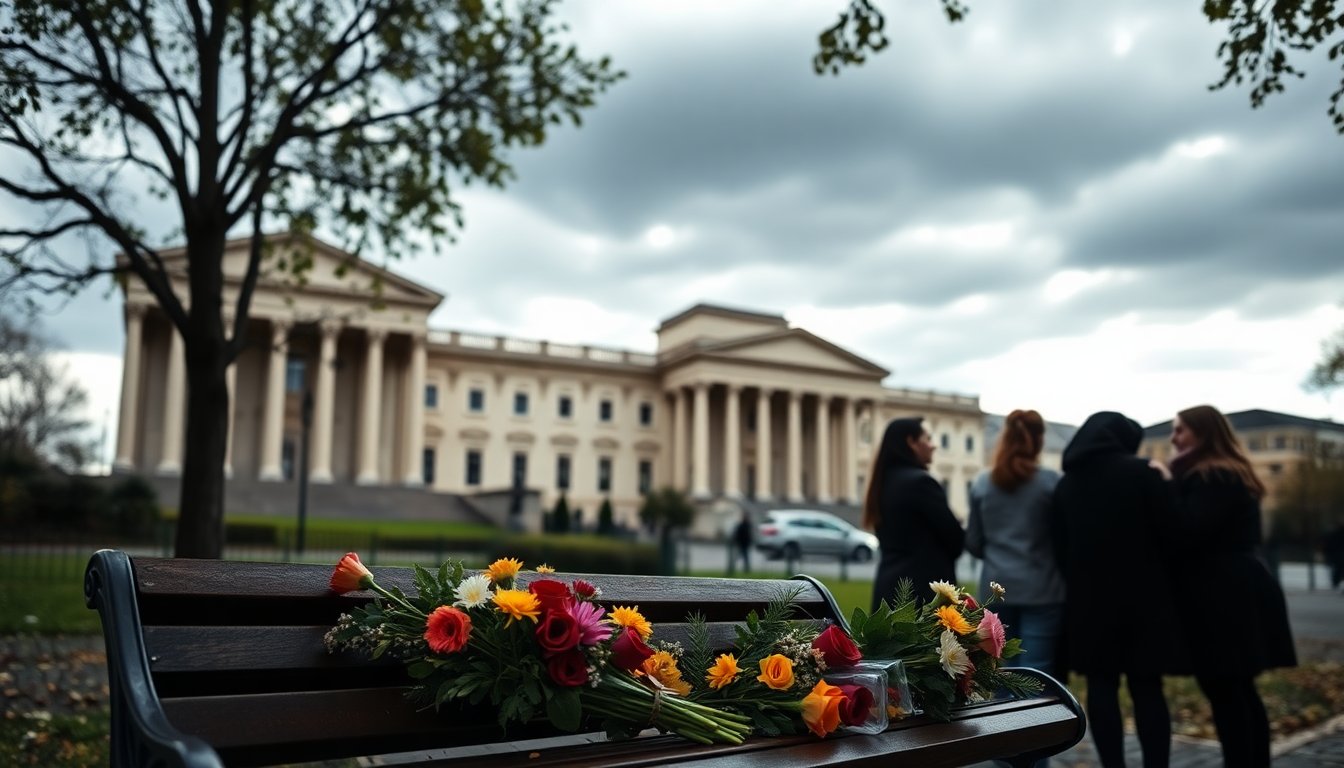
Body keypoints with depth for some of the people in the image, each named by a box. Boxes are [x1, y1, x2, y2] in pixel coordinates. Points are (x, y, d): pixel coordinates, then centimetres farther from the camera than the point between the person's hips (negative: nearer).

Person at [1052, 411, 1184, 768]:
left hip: (1089, 599, 3)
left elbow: (1060, 546, 7)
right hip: (1142, 597, -3)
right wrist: (1169, 583, 9)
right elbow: (1169, 534, -7)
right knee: (1147, 688, 4)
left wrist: (1080, 583, 15)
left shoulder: (1065, 485, 6)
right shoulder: (1142, 474, -6)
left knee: (1101, 686, 6)